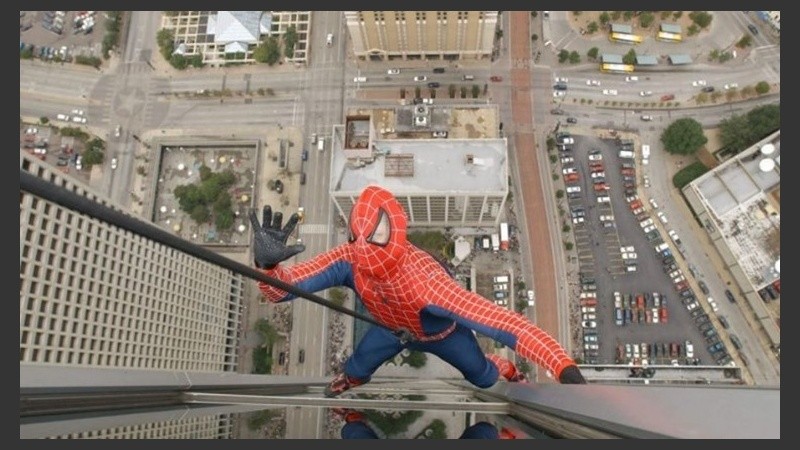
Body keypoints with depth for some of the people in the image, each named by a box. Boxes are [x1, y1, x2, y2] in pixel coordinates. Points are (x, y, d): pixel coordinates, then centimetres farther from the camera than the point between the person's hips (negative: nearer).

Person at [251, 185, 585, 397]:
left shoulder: (425, 280, -53)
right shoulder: (348, 260, -40)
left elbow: (500, 321, -58)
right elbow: (282, 289, -39)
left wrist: (564, 367, -68)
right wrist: (267, 264, -64)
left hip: (442, 333, -2)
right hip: (393, 329, 3)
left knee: (481, 375, 21)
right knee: (357, 368, 21)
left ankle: (508, 371, 58)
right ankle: (349, 379, 60)